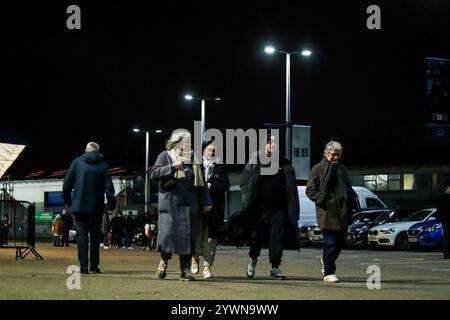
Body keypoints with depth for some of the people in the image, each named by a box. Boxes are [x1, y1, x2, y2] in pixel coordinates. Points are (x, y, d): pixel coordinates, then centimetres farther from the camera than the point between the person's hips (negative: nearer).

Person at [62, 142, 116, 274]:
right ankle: (94, 266, 11)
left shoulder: (77, 162, 4)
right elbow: (109, 187, -2)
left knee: (82, 235, -1)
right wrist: (111, 204, 4)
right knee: (95, 236, 11)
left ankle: (83, 266, -12)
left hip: (79, 206, -1)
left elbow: (67, 183, 3)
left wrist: (67, 199, 14)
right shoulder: (103, 165, 4)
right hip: (96, 207, 1)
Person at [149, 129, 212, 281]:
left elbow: (200, 183, 20)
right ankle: (164, 260, 15)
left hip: (189, 205, 3)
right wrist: (172, 167, -17)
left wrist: (206, 202, 15)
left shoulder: (193, 159, 18)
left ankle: (185, 270, 4)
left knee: (188, 236, -1)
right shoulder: (165, 156, 6)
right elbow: (153, 173, -7)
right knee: (167, 233, -10)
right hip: (169, 204, -3)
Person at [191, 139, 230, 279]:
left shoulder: (220, 168, 11)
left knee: (211, 236, -1)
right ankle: (195, 258, 23)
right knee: (197, 233, -3)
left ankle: (207, 266, 4)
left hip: (215, 208, 1)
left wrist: (210, 186, -11)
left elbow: (225, 184, -1)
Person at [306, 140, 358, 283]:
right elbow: (310, 190, -2)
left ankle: (326, 260, 36)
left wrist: (353, 200, 8)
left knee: (341, 242, 10)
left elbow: (348, 189, 27)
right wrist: (321, 200, -15)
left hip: (342, 213, 6)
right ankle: (328, 273, 3)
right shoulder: (318, 169, -1)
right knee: (330, 242, -7)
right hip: (327, 213, -6)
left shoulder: (342, 170, 18)